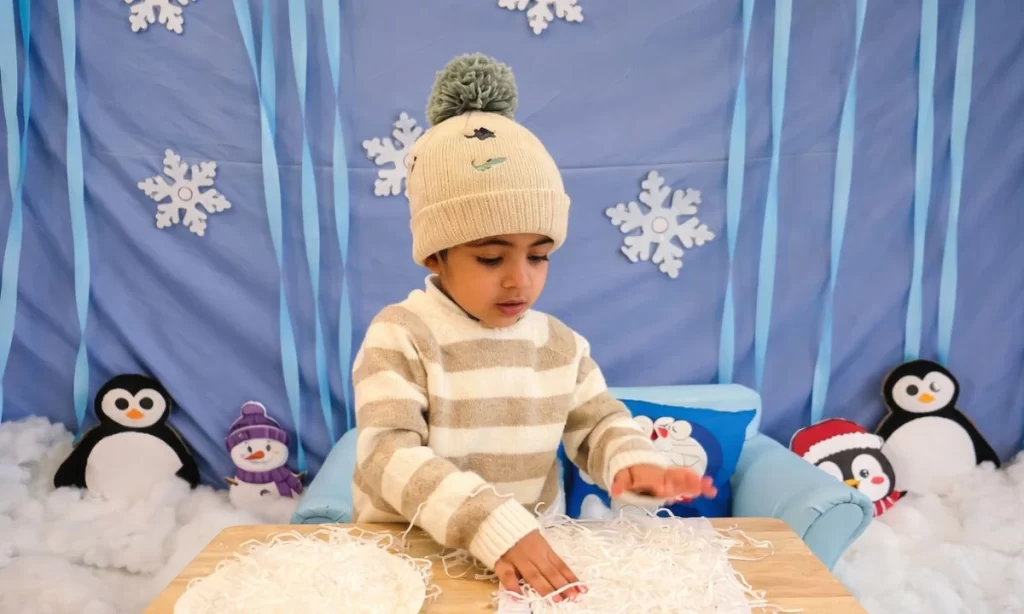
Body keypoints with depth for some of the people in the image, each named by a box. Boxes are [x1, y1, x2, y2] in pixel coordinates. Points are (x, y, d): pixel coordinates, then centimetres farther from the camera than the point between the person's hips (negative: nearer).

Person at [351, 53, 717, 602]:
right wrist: (490, 524, -32)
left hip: (528, 548, 5)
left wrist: (632, 460, -15)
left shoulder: (560, 344, 2)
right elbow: (389, 456, -20)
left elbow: (599, 425, 8)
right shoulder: (400, 336, -12)